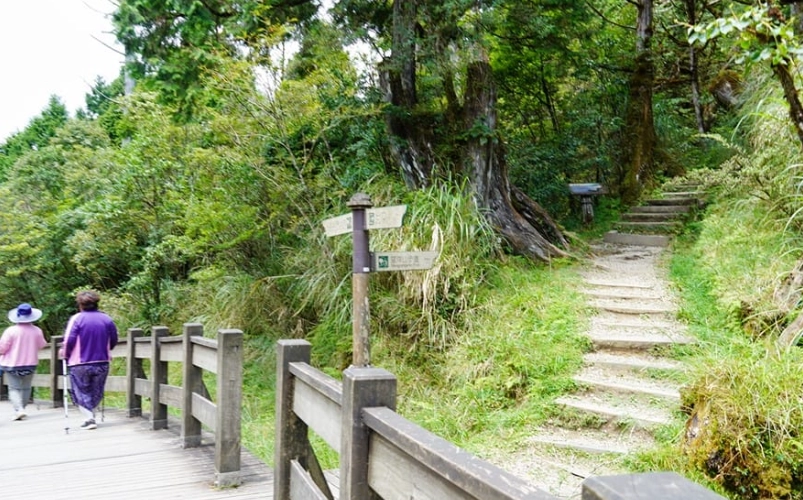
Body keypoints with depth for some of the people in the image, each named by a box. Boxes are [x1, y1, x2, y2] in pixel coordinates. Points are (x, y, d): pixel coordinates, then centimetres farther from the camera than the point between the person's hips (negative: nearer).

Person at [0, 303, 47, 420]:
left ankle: (19, 409, -12)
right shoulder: (37, 331, -8)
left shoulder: (11, 331, -17)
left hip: (12, 364, -3)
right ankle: (21, 409, 20)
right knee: (25, 388, 16)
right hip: (30, 364, 3)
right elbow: (42, 345, 7)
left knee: (14, 388, 5)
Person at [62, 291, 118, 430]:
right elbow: (113, 341, 7)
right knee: (96, 393, 18)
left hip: (80, 364, -3)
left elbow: (69, 340, -16)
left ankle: (90, 418, -3)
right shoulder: (106, 319, 1)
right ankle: (89, 416, 22)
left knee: (80, 393, 9)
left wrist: (65, 353, 3)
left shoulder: (76, 319, -10)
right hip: (102, 363, 3)